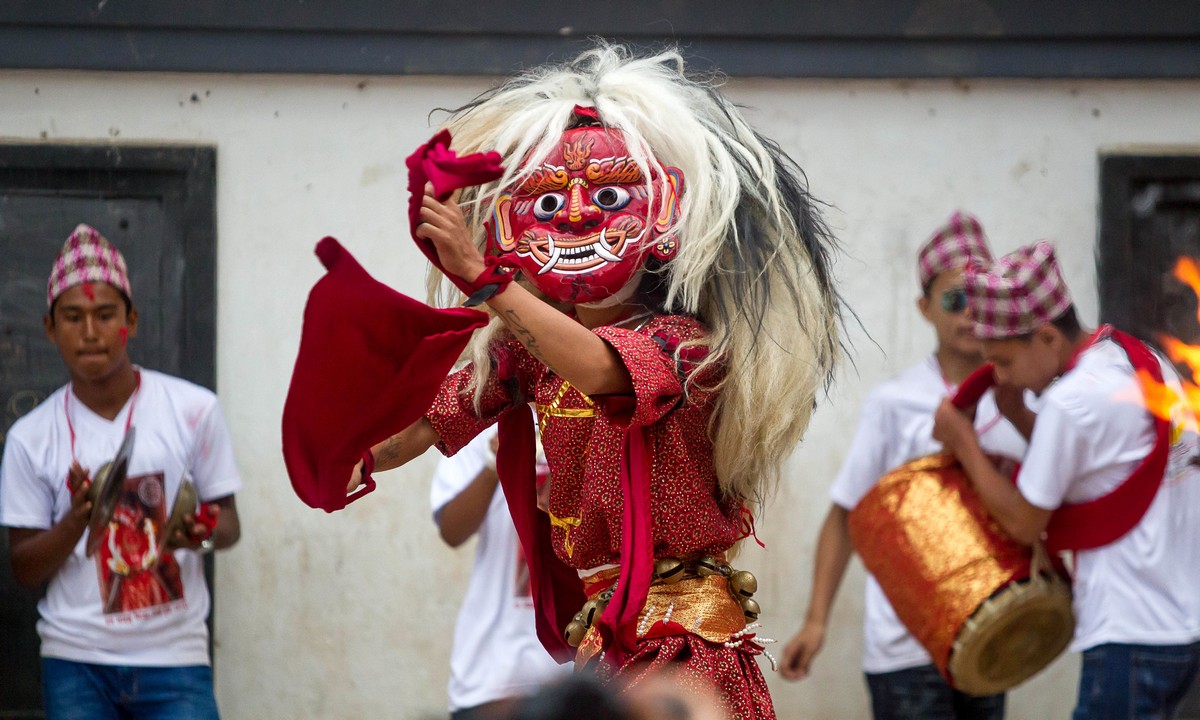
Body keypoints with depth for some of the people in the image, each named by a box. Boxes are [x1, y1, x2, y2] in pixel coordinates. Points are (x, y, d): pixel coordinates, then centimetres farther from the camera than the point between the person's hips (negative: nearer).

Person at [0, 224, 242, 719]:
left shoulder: (193, 410, -1)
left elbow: (229, 524, 7)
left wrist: (204, 531, -17)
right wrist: (77, 520, -16)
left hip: (174, 657, -1)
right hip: (76, 661, 1)